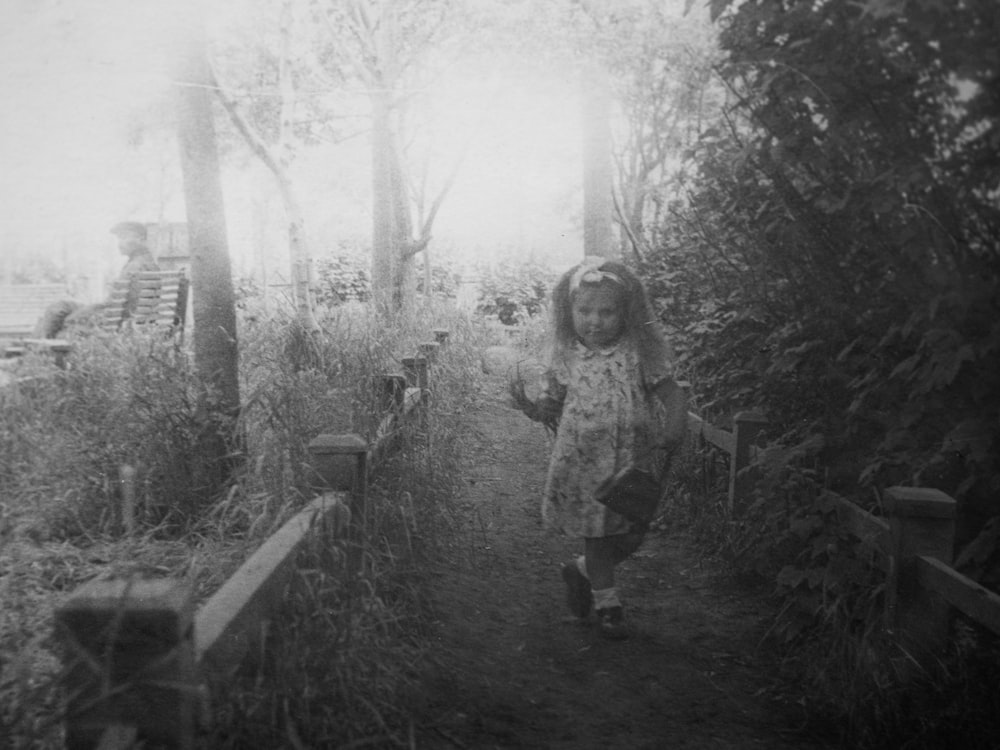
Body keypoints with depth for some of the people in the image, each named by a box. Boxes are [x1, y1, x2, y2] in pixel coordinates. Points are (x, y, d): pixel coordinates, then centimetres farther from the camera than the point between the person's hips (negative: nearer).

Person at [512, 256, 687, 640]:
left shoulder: (639, 353, -10)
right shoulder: (567, 356, -5)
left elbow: (671, 393, -8)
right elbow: (556, 399, 5)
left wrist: (670, 438, -21)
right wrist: (537, 409, -18)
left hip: (634, 458, 1)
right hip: (583, 460, 0)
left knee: (633, 533, 10)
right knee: (596, 530, 11)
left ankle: (582, 570, 37)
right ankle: (606, 601, 30)